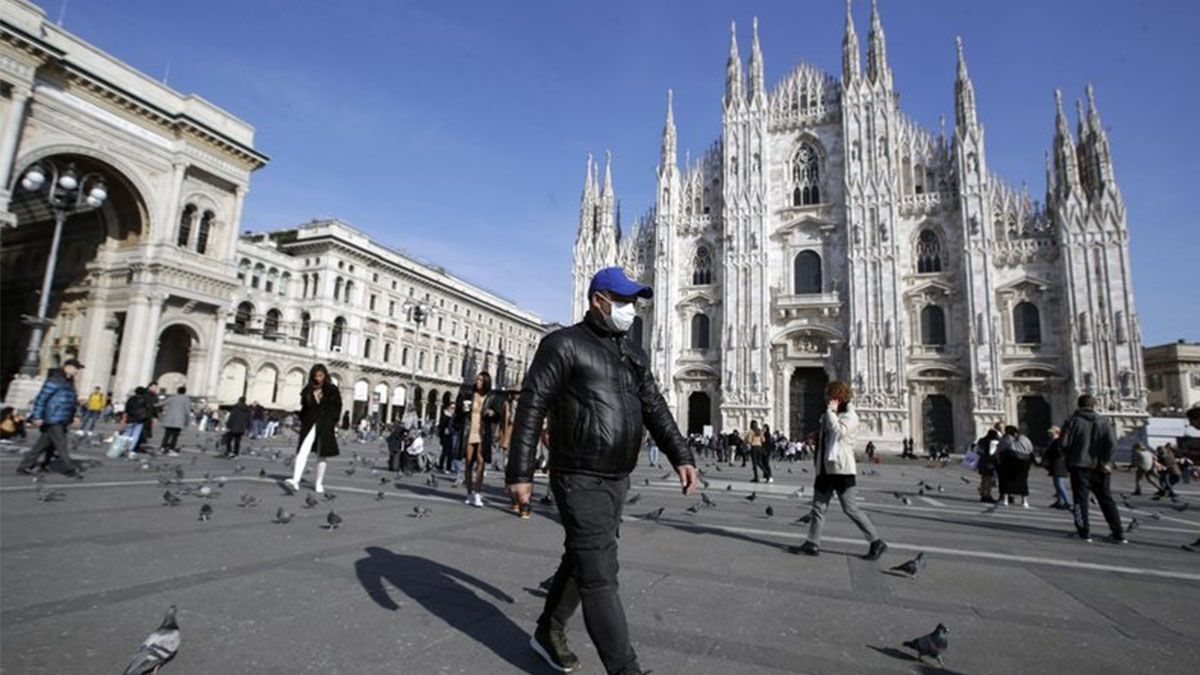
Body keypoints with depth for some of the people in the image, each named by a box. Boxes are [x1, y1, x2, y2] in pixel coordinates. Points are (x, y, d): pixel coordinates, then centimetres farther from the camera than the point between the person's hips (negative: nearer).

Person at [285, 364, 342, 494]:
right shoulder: (308, 391, 7)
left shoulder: (332, 390, 0)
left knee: (323, 455, 6)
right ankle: (295, 480, -18)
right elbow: (304, 407, 13)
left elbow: (338, 407, 1)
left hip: (326, 426, -1)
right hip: (310, 424, 2)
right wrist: (302, 421, 4)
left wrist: (334, 423, -5)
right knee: (303, 451, -13)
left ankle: (319, 484, 15)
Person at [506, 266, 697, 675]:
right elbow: (531, 408, -14)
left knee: (581, 561, 20)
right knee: (600, 575, -5)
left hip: (617, 480, 8)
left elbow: (655, 409, 11)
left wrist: (680, 456, -1)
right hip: (581, 480, -8)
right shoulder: (564, 344, -10)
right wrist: (519, 472, -18)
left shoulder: (633, 354, 13)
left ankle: (548, 633, 40)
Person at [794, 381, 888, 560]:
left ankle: (877, 543, 8)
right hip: (825, 468, 9)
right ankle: (812, 544, 14)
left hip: (842, 469, -8)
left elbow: (839, 431, -28)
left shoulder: (850, 415, -9)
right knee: (818, 507, 9)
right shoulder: (829, 415, 17)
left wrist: (830, 411, -18)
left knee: (850, 508, -5)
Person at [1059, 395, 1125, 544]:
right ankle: (1118, 534, 13)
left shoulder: (1073, 420, -2)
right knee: (1106, 499, 13)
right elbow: (1112, 443, -7)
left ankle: (1085, 532, -2)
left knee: (1080, 499, 1)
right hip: (1099, 468, 3)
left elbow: (1064, 443, -9)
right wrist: (1105, 461, -3)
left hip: (1079, 466, -3)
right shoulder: (1103, 421, 5)